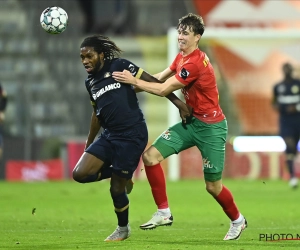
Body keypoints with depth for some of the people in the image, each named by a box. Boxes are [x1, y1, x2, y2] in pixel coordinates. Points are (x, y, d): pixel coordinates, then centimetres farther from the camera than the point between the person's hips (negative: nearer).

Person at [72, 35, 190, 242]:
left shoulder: (119, 66, -7)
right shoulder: (90, 82, 13)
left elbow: (151, 81, -7)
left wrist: (177, 102, -12)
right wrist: (89, 143, 31)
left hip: (132, 135, -7)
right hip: (109, 135, 7)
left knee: (116, 188, -2)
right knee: (80, 174, -9)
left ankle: (123, 229, 23)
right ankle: (118, 174, 17)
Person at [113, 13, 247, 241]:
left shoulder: (195, 63, -25)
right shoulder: (182, 57, 5)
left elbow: (163, 90, -22)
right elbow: (161, 77, 5)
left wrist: (134, 81, -18)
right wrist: (135, 80, -9)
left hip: (211, 127, -9)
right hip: (191, 122, 9)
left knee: (213, 186, 2)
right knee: (151, 155, -8)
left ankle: (237, 220, 31)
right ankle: (164, 213, 0)